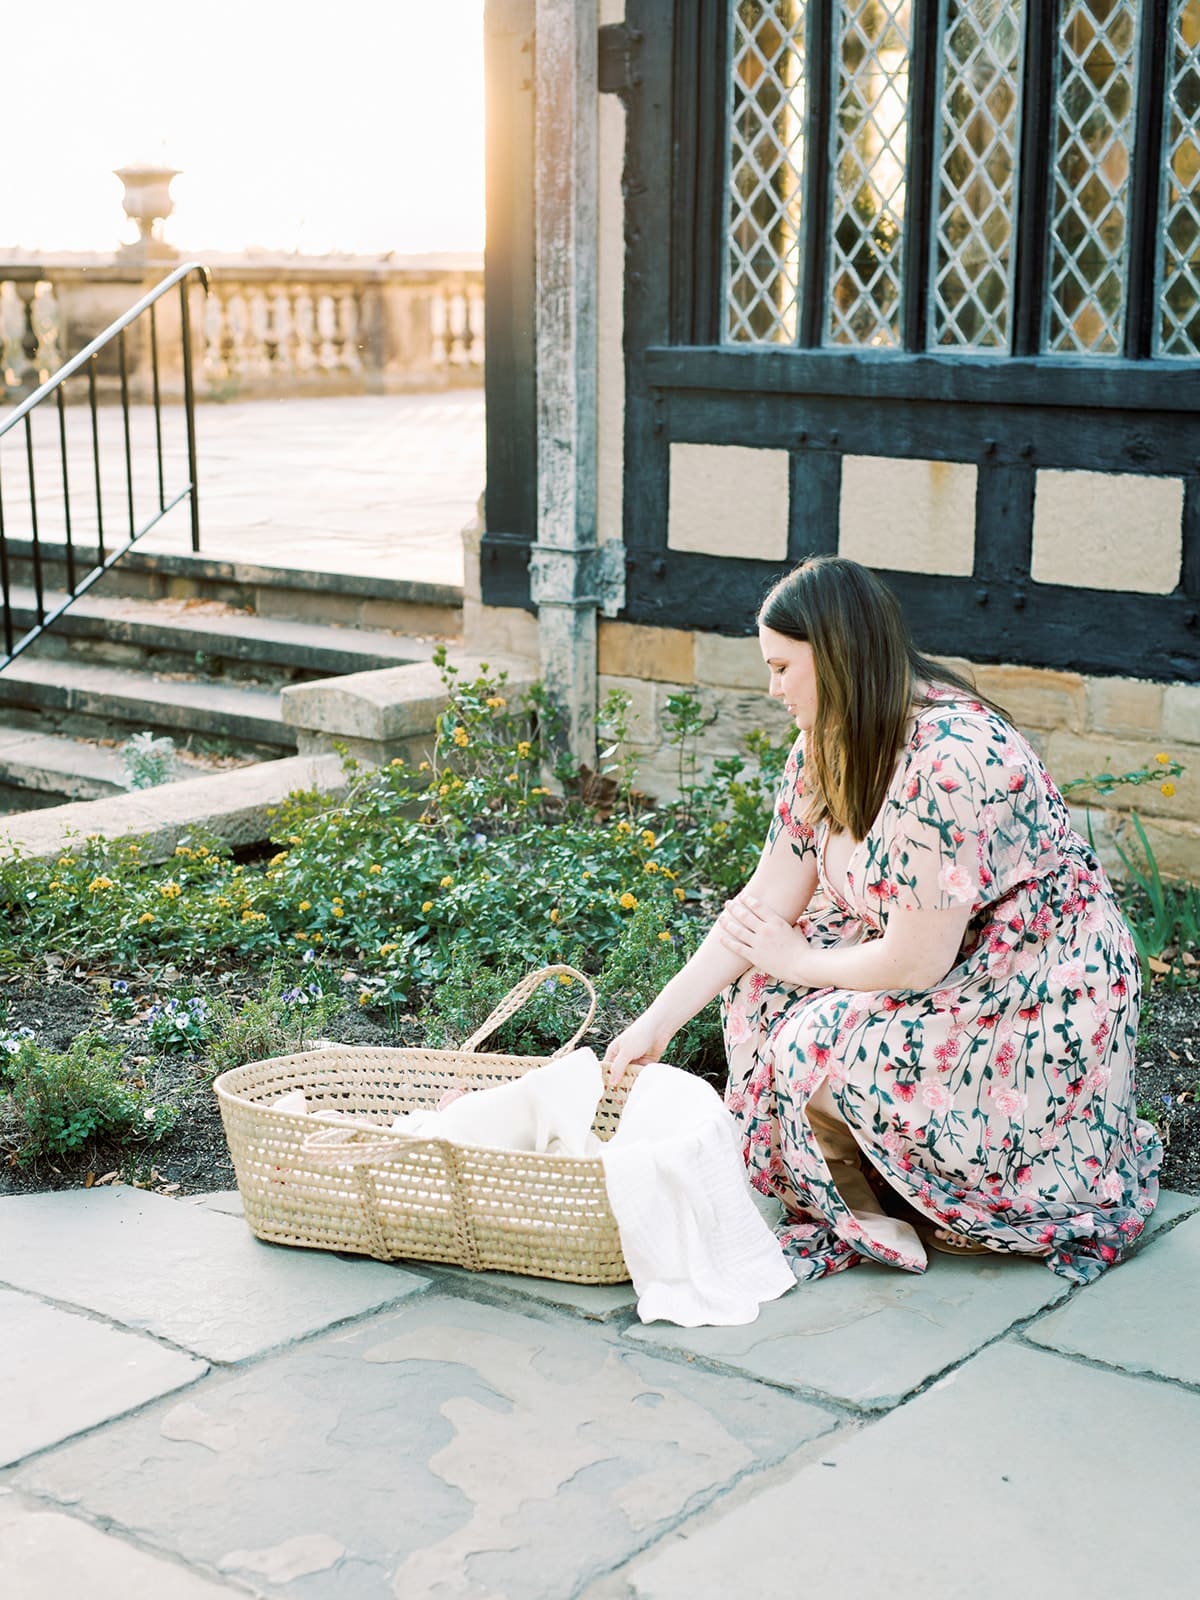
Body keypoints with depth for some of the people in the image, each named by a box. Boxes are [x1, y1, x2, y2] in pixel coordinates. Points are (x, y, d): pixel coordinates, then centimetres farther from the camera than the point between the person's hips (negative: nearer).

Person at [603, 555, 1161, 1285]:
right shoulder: (833, 742, -2)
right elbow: (769, 898, 1)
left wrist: (795, 960, -9)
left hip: (1044, 998, -9)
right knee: (758, 989, -3)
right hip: (948, 963, 9)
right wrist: (659, 1021, -2)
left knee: (818, 1049, -24)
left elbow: (916, 962, -26)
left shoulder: (948, 762, -31)